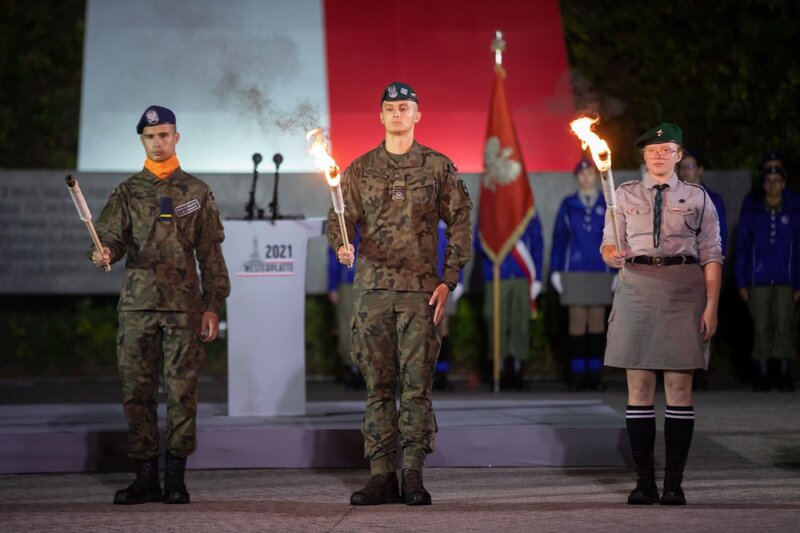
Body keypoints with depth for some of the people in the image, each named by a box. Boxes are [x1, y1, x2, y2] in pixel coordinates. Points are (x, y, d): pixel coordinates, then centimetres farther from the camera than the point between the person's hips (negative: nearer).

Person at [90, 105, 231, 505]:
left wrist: (212, 306, 1)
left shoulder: (196, 192, 10)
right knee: (136, 391, 0)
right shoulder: (127, 192, 11)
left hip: (184, 305, -1)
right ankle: (145, 475, 6)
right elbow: (111, 237, 3)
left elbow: (210, 254, 8)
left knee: (182, 391, -3)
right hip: (137, 303, 1)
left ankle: (176, 477, 3)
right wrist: (103, 254, -22)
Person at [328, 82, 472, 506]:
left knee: (416, 383, -5)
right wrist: (342, 246, -16)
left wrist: (449, 280, -2)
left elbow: (459, 224, 6)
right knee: (378, 384, 2)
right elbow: (340, 218, 7)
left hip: (420, 288, -2)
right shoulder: (360, 169, 12)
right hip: (373, 287, 2)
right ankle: (381, 475, 3)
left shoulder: (439, 168, 7)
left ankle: (413, 475, -2)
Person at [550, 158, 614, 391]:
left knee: (597, 322, 1)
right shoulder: (568, 205, 7)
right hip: (574, 273, 0)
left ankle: (595, 373, 3)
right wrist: (555, 270, 0)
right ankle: (577, 374, -1)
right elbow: (559, 238, 7)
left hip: (600, 272, 0)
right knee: (577, 322, -3)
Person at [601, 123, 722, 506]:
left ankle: (674, 484, 0)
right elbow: (611, 249, 10)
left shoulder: (698, 198, 8)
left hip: (684, 290, -1)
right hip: (637, 288, 1)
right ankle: (644, 481, 4)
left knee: (679, 388, -3)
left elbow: (712, 256, 5)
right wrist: (611, 254, -14)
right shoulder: (625, 195, 12)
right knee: (638, 387, -1)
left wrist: (711, 306, -5)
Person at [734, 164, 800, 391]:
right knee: (761, 327, 0)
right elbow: (742, 246, 7)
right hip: (758, 280, 0)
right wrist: (741, 282, 2)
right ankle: (762, 374, 6)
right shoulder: (751, 210, 6)